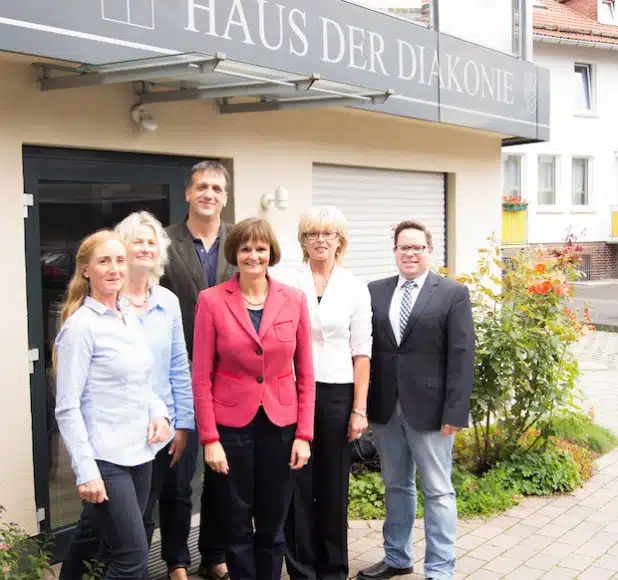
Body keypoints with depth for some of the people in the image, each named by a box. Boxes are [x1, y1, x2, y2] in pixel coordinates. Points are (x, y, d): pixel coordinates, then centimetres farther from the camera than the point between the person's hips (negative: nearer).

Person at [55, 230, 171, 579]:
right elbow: (67, 408, -15)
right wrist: (86, 470, -19)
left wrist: (159, 413, 0)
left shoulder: (130, 318, 9)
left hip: (140, 453, 7)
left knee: (92, 541, 19)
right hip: (105, 459, -7)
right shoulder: (81, 326, -13)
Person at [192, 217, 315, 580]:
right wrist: (209, 438, -9)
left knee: (273, 526, 14)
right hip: (231, 426, -1)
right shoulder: (212, 300, -6)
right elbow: (201, 376, -5)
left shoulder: (295, 300, 0)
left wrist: (304, 434, -2)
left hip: (280, 425, 2)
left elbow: (305, 374, 3)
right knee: (236, 528, 11)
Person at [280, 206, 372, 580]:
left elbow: (361, 352, 1)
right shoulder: (287, 285, 0)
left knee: (334, 485, 9)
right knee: (298, 485, 4)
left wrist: (360, 409, -3)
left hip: (338, 393, 0)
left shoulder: (356, 288, 2)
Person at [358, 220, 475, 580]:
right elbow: (366, 349, 7)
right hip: (385, 407, 4)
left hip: (429, 408, -4)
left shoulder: (454, 294, -2)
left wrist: (454, 411, -12)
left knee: (438, 491, 4)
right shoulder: (376, 292, 8)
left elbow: (462, 356, -7)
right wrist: (364, 405, 2)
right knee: (396, 487, 17)